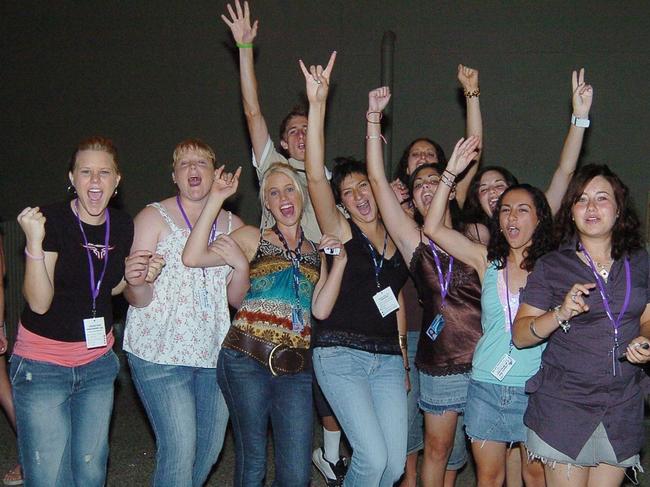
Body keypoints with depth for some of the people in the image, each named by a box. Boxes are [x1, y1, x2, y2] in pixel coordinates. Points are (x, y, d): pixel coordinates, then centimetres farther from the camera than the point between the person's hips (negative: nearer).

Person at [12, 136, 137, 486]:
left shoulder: (122, 226, 0)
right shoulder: (52, 220, -15)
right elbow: (39, 302, -20)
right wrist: (34, 241, -31)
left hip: (98, 363, 5)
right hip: (43, 365, -5)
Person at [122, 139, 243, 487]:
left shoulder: (234, 226, 10)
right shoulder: (153, 217, -1)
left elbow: (238, 299, 10)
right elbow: (139, 300, -5)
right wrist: (136, 282, -28)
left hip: (215, 353, 5)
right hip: (161, 352, -4)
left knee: (211, 446, 12)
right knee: (179, 448, -12)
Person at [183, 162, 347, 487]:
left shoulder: (316, 251, 17)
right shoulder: (252, 237, 8)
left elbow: (320, 310, 5)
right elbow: (192, 257, -7)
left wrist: (340, 262, -1)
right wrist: (216, 199, -7)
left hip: (296, 366, 3)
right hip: (247, 359, -2)